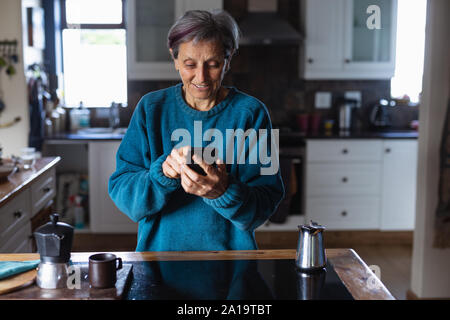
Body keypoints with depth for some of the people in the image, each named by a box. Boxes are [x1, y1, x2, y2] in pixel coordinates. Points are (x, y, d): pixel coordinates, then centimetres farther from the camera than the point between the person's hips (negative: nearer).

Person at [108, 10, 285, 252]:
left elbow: (266, 204, -6)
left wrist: (224, 192, -26)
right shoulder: (150, 108, 1)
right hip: (159, 248, 2)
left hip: (230, 251, -1)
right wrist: (161, 173, -23)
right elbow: (120, 192, -5)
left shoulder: (250, 113, -3)